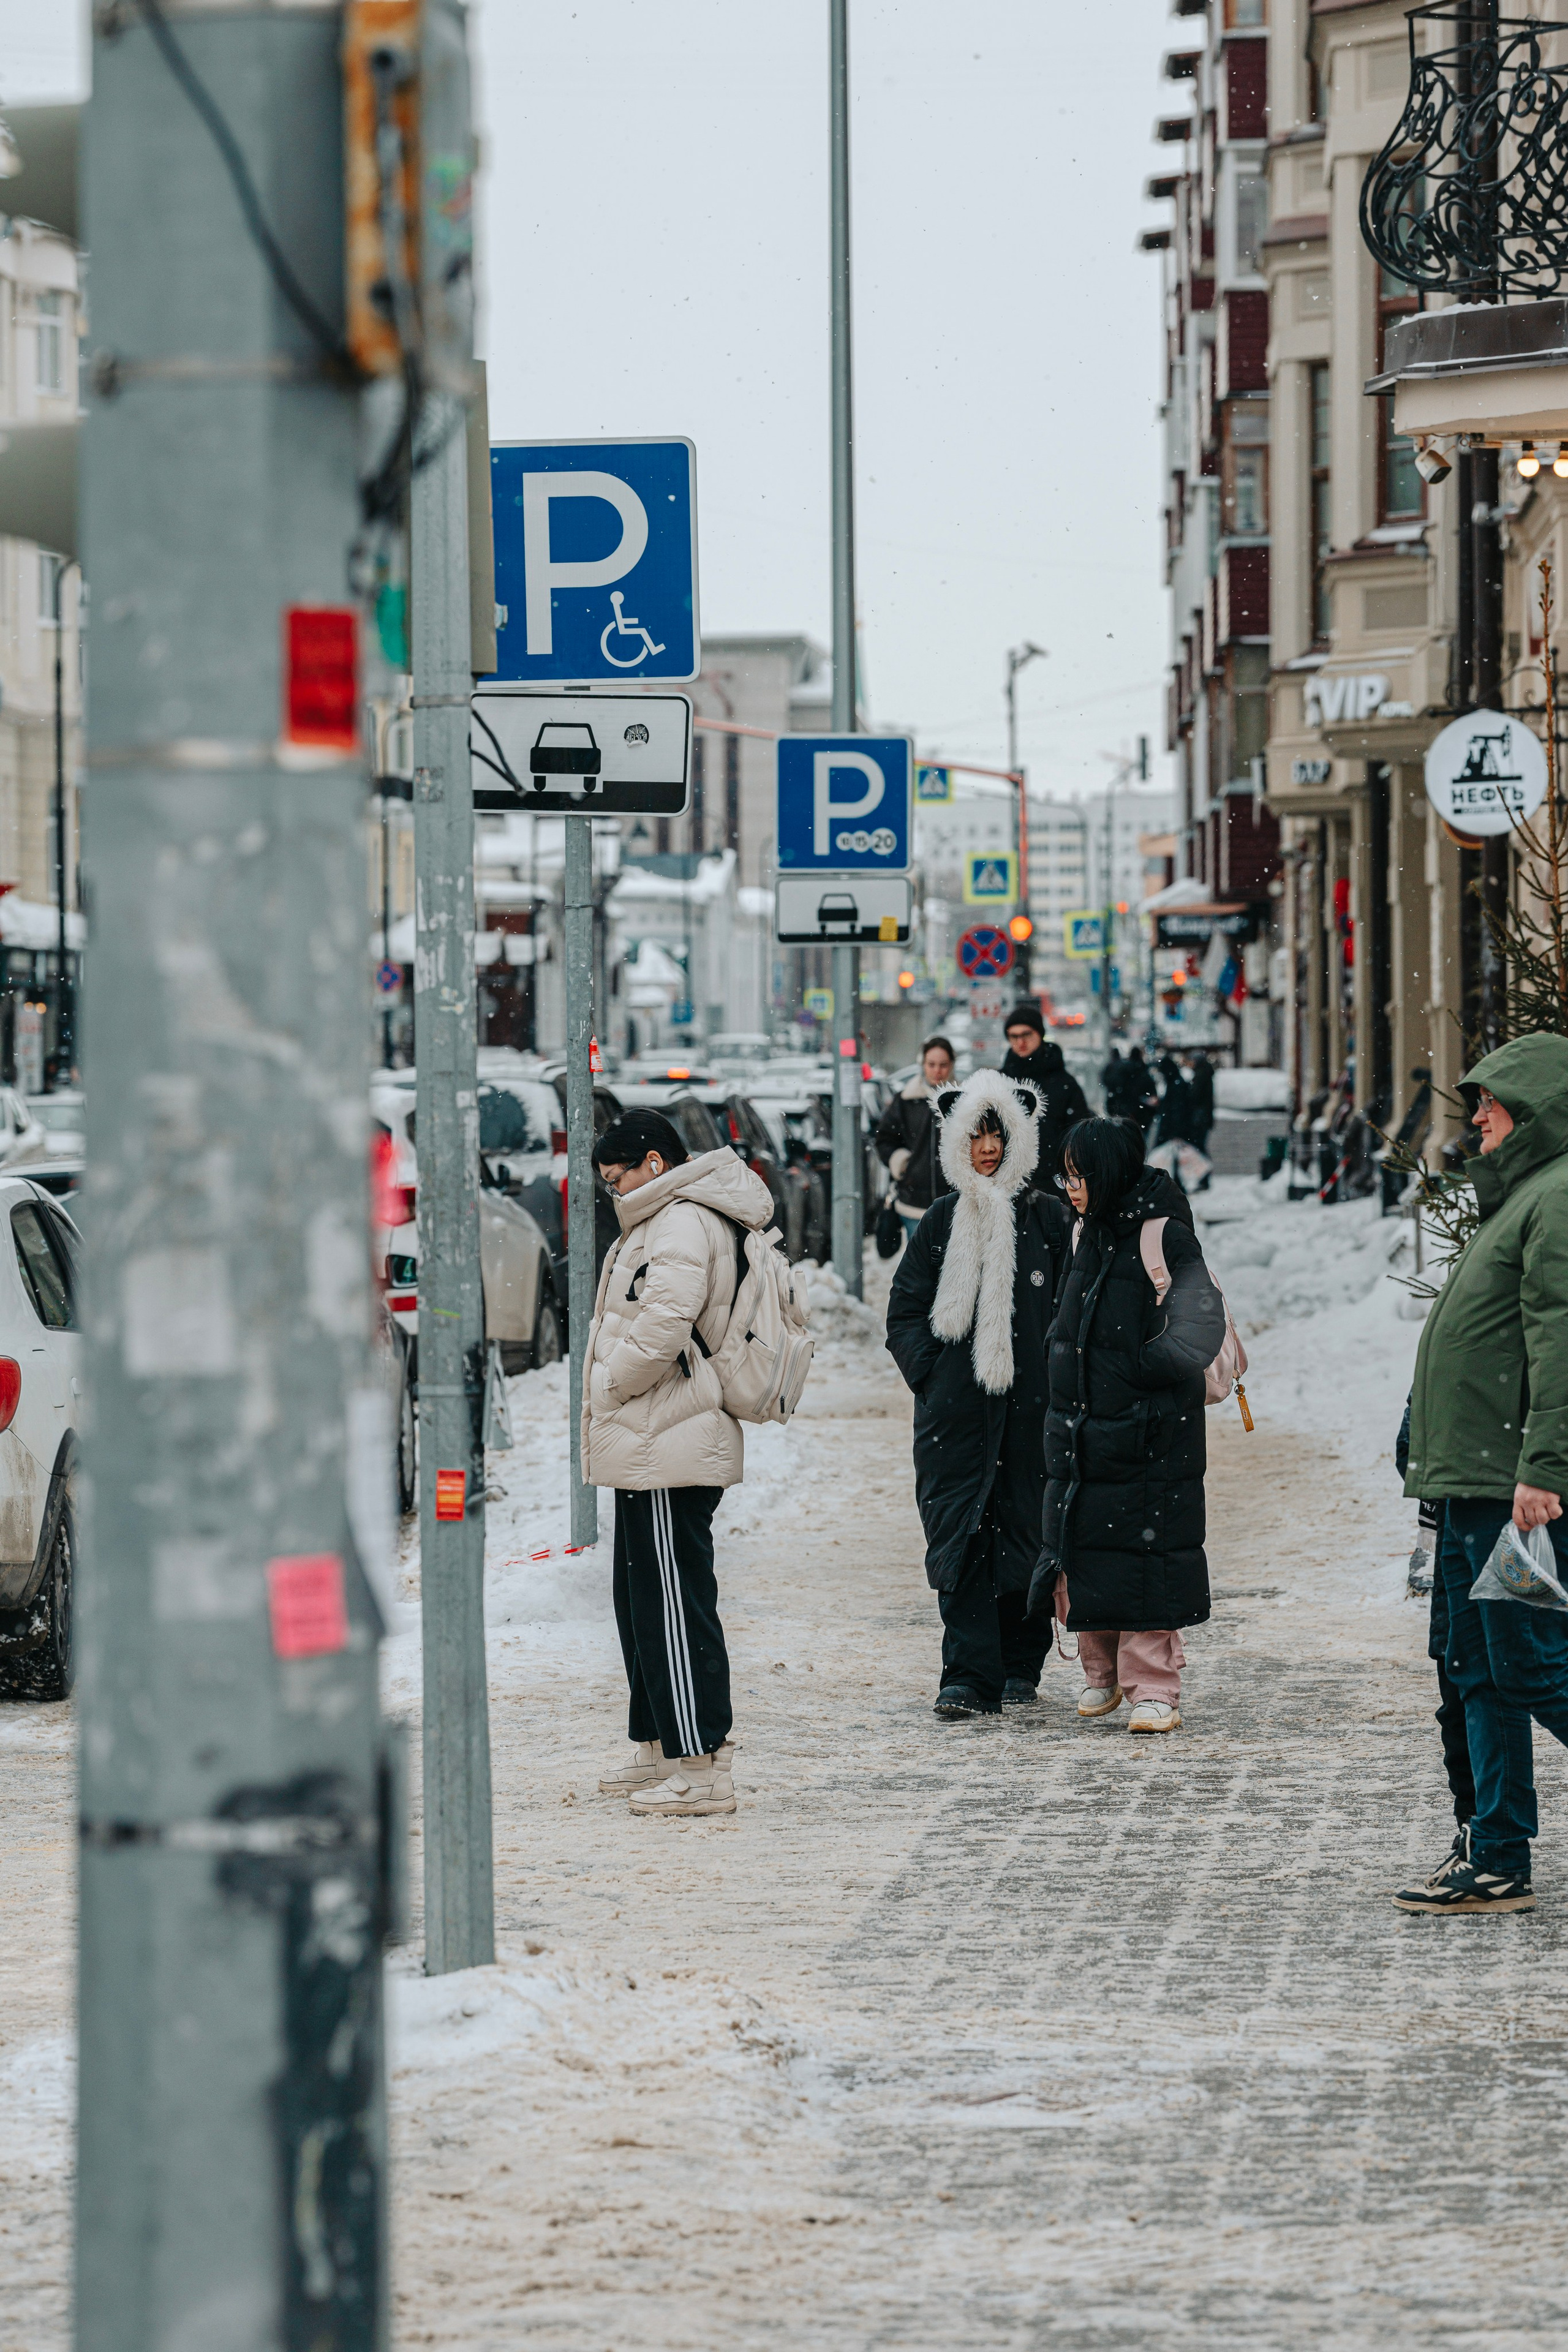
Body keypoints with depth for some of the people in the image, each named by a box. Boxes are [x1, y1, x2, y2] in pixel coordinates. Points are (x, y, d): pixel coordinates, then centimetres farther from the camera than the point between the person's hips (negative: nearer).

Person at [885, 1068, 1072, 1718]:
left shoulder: (1047, 1219, 5)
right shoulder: (944, 1220, 8)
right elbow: (905, 1311, 11)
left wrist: (1052, 1380, -4)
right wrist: (929, 1372, -1)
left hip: (1028, 1403, -1)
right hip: (955, 1409, 1)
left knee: (1024, 1531, 4)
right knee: (959, 1535, -6)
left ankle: (1021, 1665, 17)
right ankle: (970, 1678, -8)